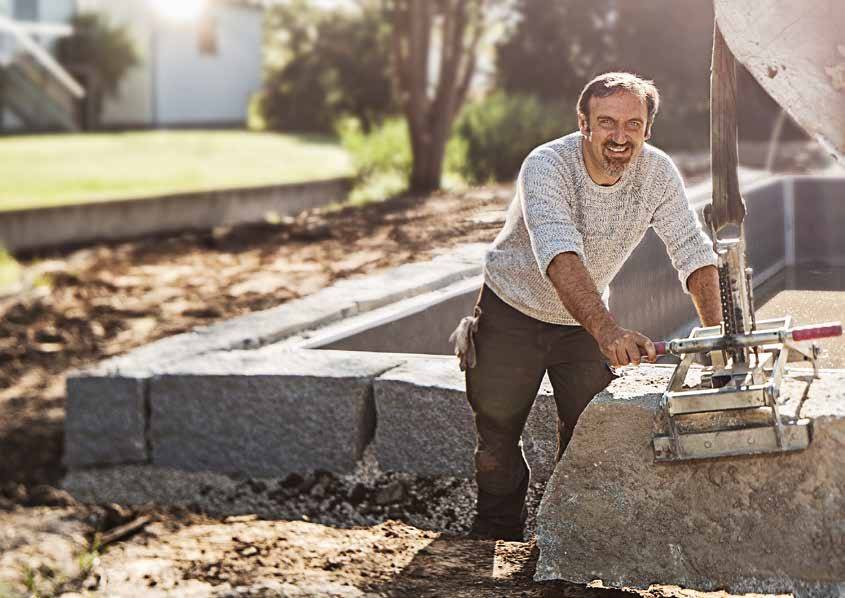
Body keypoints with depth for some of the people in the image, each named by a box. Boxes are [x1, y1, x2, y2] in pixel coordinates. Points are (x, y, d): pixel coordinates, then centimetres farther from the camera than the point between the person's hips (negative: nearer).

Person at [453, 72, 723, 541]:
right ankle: (497, 541, 27)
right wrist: (608, 332, -59)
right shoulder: (546, 166, -31)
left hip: (583, 320, 3)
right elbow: (559, 255, -46)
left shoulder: (657, 173, -17)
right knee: (497, 436, 6)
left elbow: (693, 253, -16)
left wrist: (715, 332, -31)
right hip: (513, 310, -3)